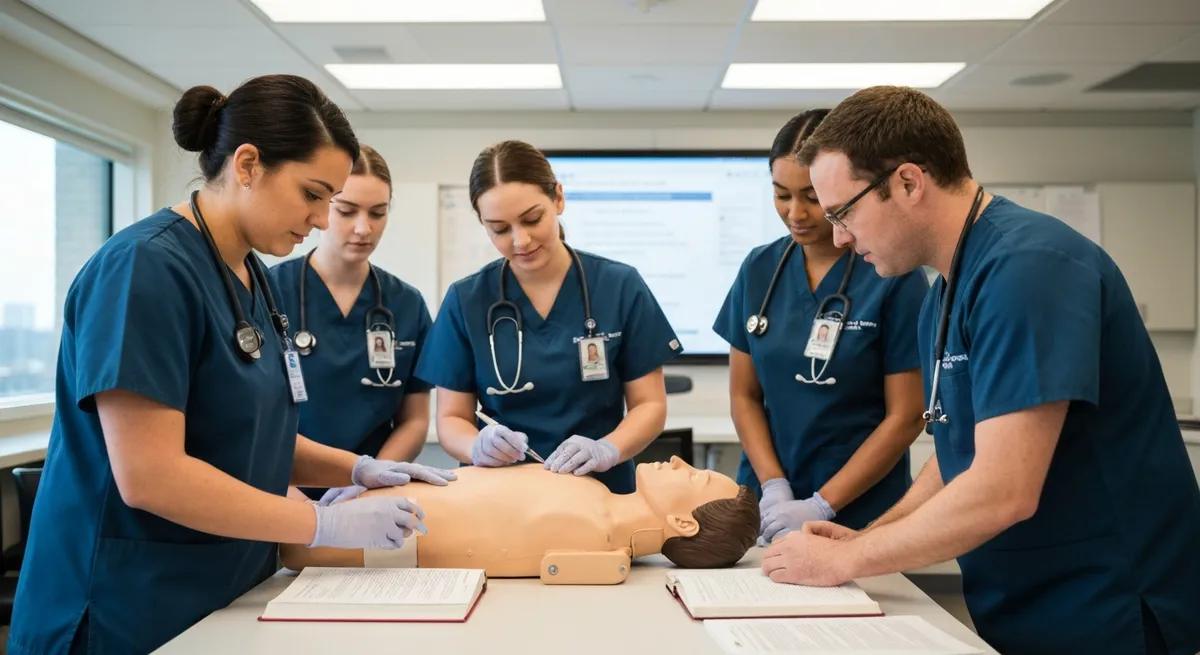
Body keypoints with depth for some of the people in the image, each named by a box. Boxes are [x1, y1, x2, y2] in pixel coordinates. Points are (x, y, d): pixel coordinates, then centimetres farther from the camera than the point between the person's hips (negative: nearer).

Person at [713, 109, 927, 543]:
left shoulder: (895, 276, -10)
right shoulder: (759, 269, 1)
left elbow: (905, 417, -10)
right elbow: (744, 395, 4)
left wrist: (820, 506, -14)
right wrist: (774, 488, -9)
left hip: (861, 515, -3)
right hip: (766, 506, 3)